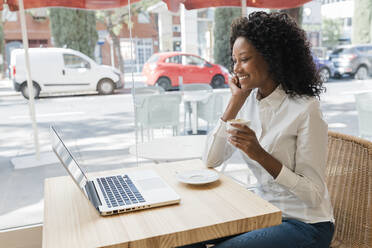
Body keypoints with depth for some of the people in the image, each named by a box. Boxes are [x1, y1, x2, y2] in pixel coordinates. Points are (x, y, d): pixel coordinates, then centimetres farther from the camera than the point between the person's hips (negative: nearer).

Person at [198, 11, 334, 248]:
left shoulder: (305, 109, -20)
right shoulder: (249, 100, -1)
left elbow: (314, 195, -18)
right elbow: (210, 160, -7)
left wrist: (260, 155, -30)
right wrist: (235, 101, -11)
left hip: (306, 224, -5)